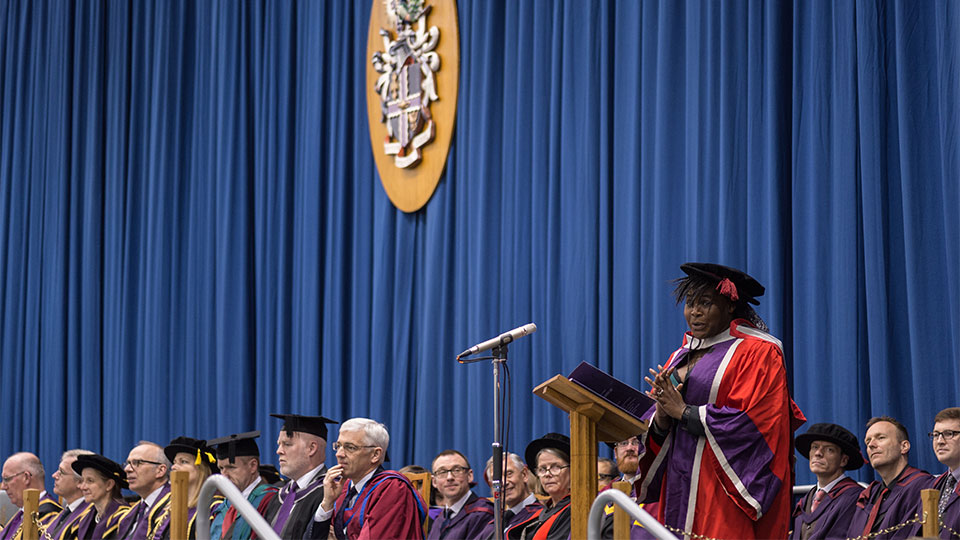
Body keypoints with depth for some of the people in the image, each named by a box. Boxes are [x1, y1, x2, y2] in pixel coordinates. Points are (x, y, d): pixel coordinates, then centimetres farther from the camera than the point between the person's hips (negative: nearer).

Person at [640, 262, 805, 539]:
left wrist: (684, 412, -11)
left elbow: (749, 423, -15)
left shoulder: (756, 353, -3)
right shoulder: (680, 358, 18)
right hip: (680, 492, 6)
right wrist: (661, 419, -9)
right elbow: (655, 434, 15)